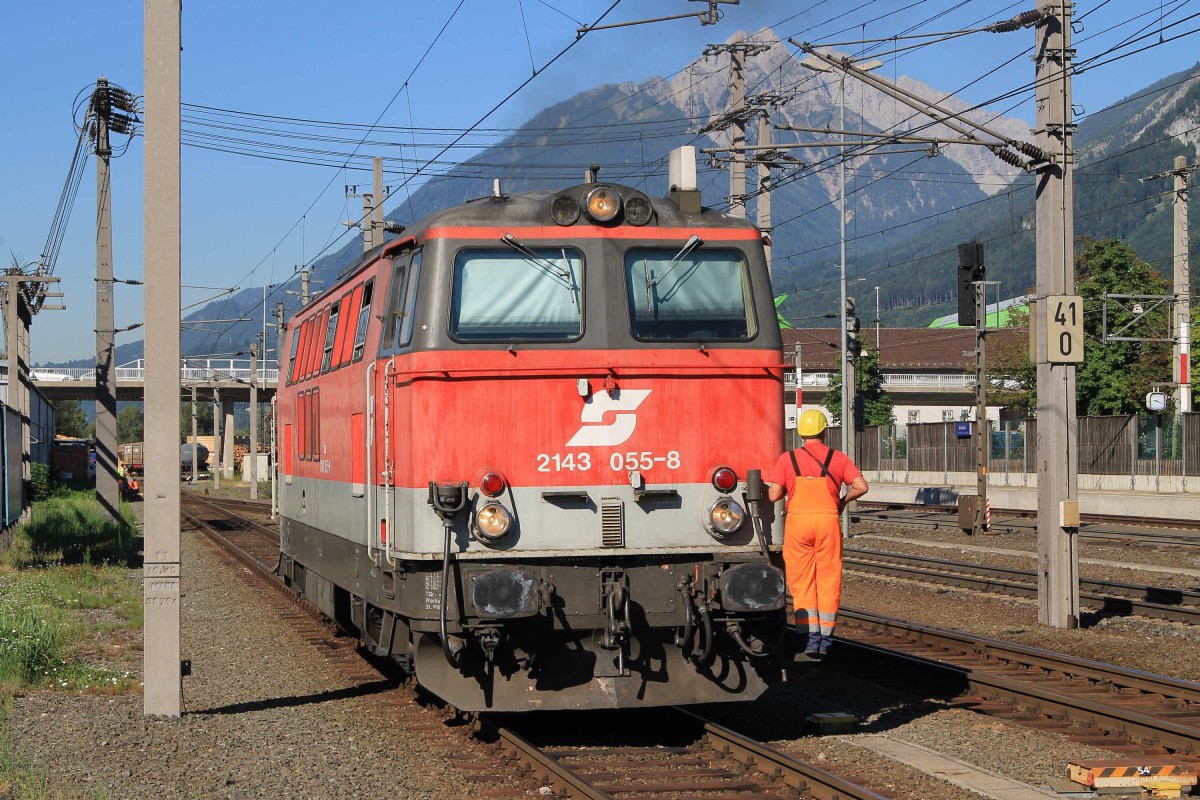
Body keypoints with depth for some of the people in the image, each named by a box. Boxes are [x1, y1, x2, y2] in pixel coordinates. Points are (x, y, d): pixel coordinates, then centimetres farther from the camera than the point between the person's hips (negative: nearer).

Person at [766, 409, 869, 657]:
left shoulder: (787, 459, 0)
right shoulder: (838, 459, 2)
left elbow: (773, 495, -5)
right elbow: (861, 486, -5)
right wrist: (843, 501, 13)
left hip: (798, 520, 0)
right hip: (828, 521, 0)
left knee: (802, 582, 6)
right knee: (828, 581, 8)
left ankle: (810, 639, 0)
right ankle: (825, 639, 9)